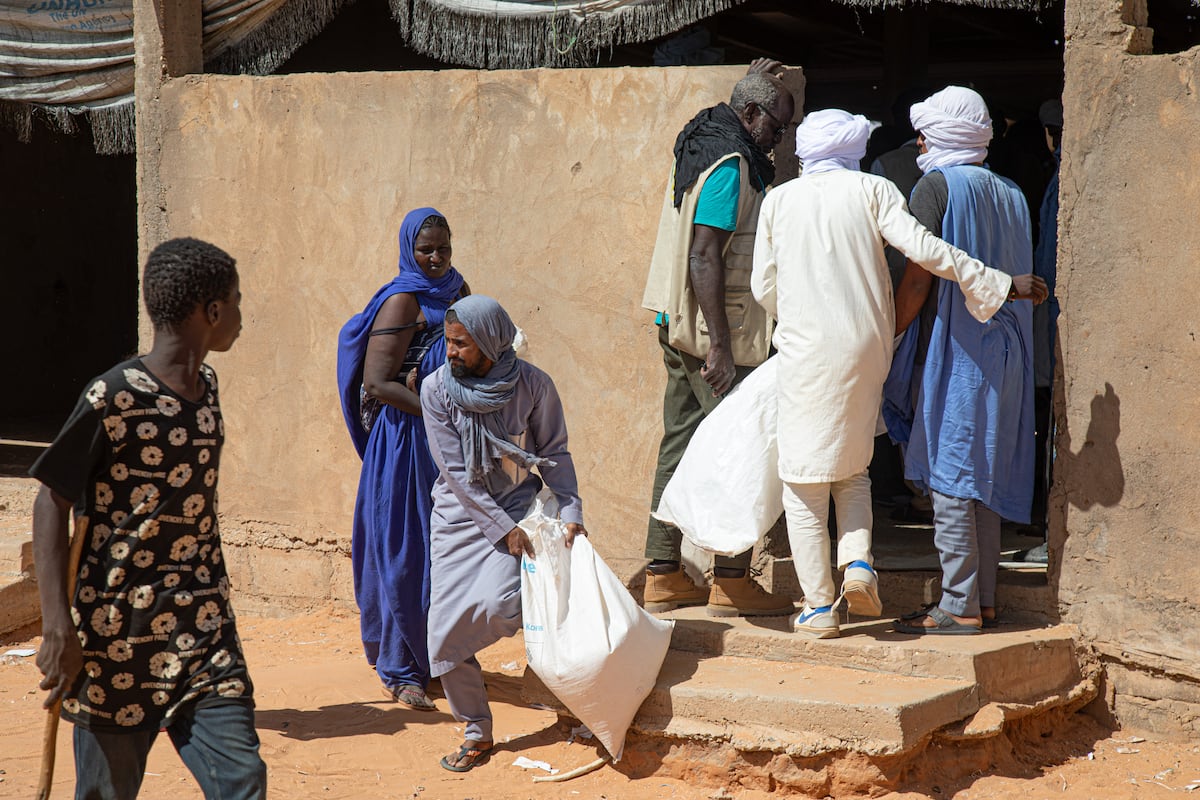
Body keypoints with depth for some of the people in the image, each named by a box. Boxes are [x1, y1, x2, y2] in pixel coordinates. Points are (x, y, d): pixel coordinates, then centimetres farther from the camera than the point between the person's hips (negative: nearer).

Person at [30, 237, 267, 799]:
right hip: (118, 641, -6)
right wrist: (57, 629, -18)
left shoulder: (206, 388, 9)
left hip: (203, 632, 6)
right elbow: (51, 503, -11)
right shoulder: (113, 398, -13)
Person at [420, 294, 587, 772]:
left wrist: (571, 512, -14)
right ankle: (476, 733, 14)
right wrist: (503, 530, -16)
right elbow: (455, 473, -11)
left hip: (516, 504, -1)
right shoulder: (437, 389, -11)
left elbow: (554, 454, -1)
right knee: (445, 630, -4)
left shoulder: (533, 385, -12)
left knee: (497, 606, -25)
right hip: (459, 513, 1)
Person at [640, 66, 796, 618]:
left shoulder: (698, 152, 17)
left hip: (678, 325, 10)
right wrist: (720, 346, -24)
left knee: (680, 445, 11)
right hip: (717, 329, -10)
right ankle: (731, 582, -3)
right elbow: (704, 257, -22)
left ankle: (663, 576, 15)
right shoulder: (730, 164, -15)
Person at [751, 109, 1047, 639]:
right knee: (852, 467, 20)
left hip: (804, 352, -1)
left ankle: (819, 608, 3)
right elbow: (924, 249, -11)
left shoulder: (779, 200, 5)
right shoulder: (872, 190, 1)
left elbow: (764, 287, 9)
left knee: (805, 479, 5)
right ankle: (858, 562, -3)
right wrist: (1001, 285, -7)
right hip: (865, 349, 1)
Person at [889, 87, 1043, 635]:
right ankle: (984, 596, 16)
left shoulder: (936, 186, -8)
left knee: (949, 476, -5)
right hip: (1005, 346, 8)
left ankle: (959, 606, -5)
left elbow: (918, 280, -13)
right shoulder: (1009, 193, 14)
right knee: (983, 476, 13)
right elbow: (1023, 280, 15)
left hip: (957, 345, -8)